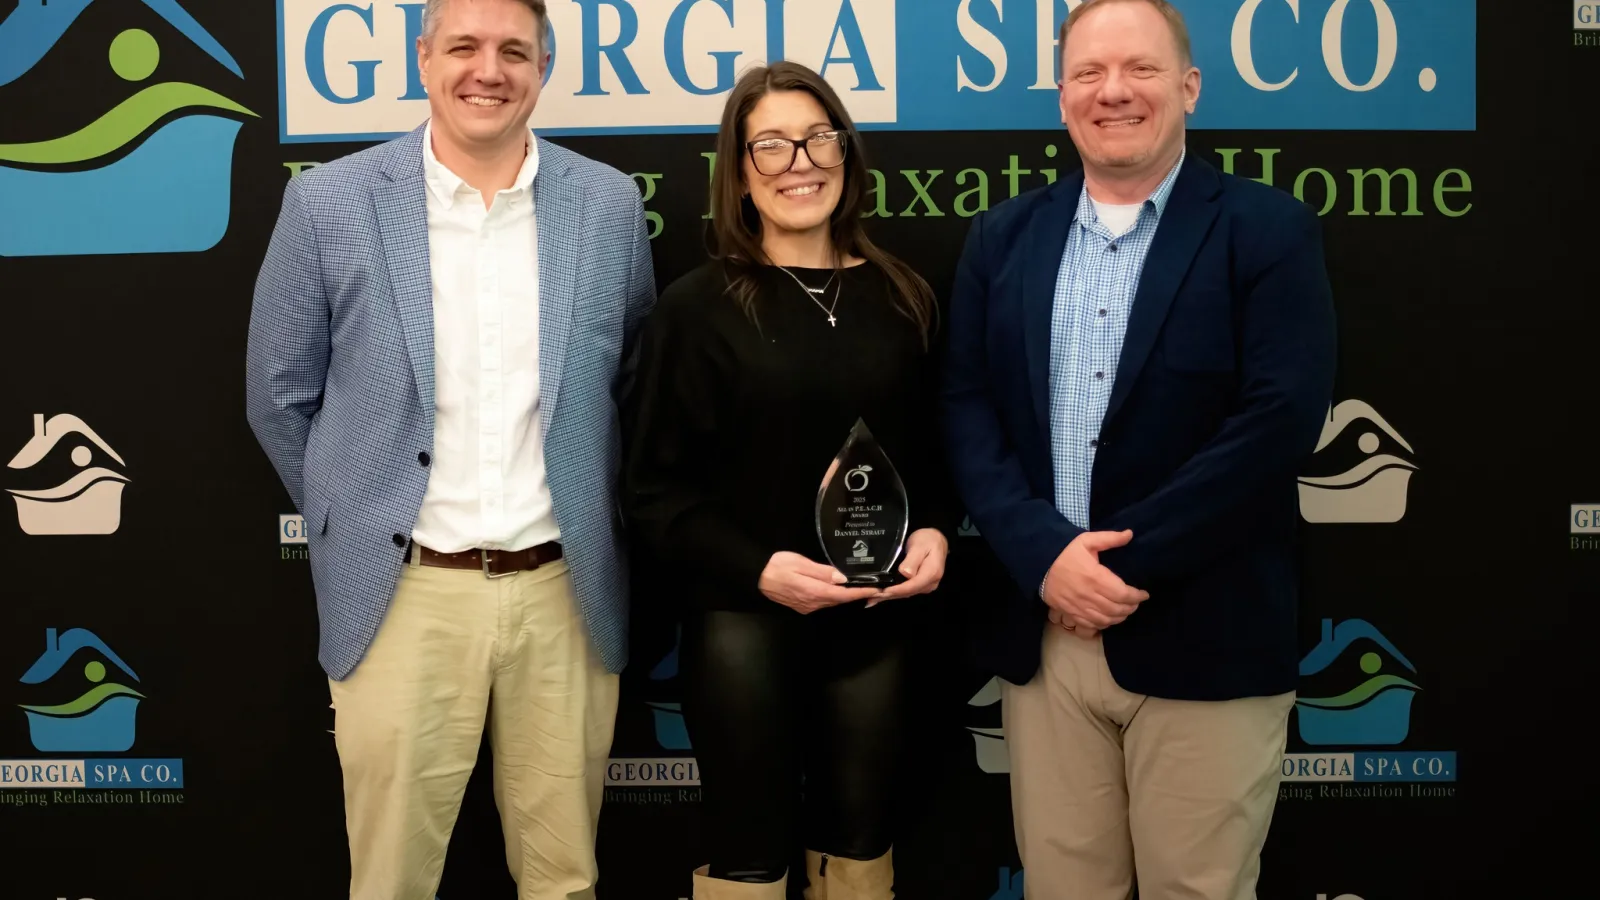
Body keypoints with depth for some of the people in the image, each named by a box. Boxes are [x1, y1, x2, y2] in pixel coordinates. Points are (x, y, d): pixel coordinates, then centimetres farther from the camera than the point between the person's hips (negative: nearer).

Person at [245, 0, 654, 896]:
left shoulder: (609, 203, 2)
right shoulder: (330, 202, -3)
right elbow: (281, 396, 6)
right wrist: (360, 528, 10)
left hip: (566, 590, 2)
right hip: (403, 594, -1)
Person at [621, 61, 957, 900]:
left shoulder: (903, 298, 5)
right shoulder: (695, 307, -7)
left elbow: (936, 450, 13)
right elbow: (655, 490, -7)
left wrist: (933, 531, -7)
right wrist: (755, 568, -20)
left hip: (876, 620, 4)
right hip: (742, 622, -3)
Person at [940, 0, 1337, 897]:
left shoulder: (1268, 230, -2)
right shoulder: (1003, 238, 10)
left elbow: (1280, 419, -13)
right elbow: (967, 409, 3)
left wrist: (1128, 562, -15)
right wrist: (1044, 555, -12)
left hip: (1202, 642, -3)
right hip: (1042, 633, 3)